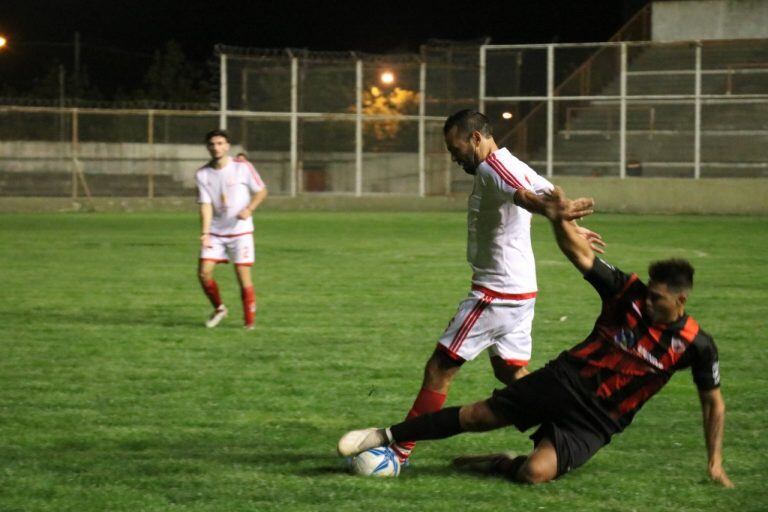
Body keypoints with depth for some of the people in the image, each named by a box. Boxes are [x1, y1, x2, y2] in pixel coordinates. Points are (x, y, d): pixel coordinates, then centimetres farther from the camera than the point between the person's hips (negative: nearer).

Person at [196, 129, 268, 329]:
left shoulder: (243, 167, -7)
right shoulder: (202, 174, -2)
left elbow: (261, 191, 1)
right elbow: (206, 205, -6)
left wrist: (249, 209, -17)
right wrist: (205, 233, -18)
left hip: (240, 231, -3)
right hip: (215, 232, 3)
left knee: (243, 276, -6)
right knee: (204, 272, -6)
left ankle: (250, 321, 6)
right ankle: (219, 308, 19)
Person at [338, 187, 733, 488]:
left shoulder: (696, 346, -10)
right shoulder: (627, 292, -7)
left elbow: (713, 403, 2)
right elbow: (579, 255, -8)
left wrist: (714, 462, 0)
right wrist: (559, 220, -28)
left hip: (597, 420, -2)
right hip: (564, 381, 2)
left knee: (536, 472, -26)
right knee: (476, 416, 0)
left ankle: (497, 465, 8)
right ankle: (385, 436, 15)